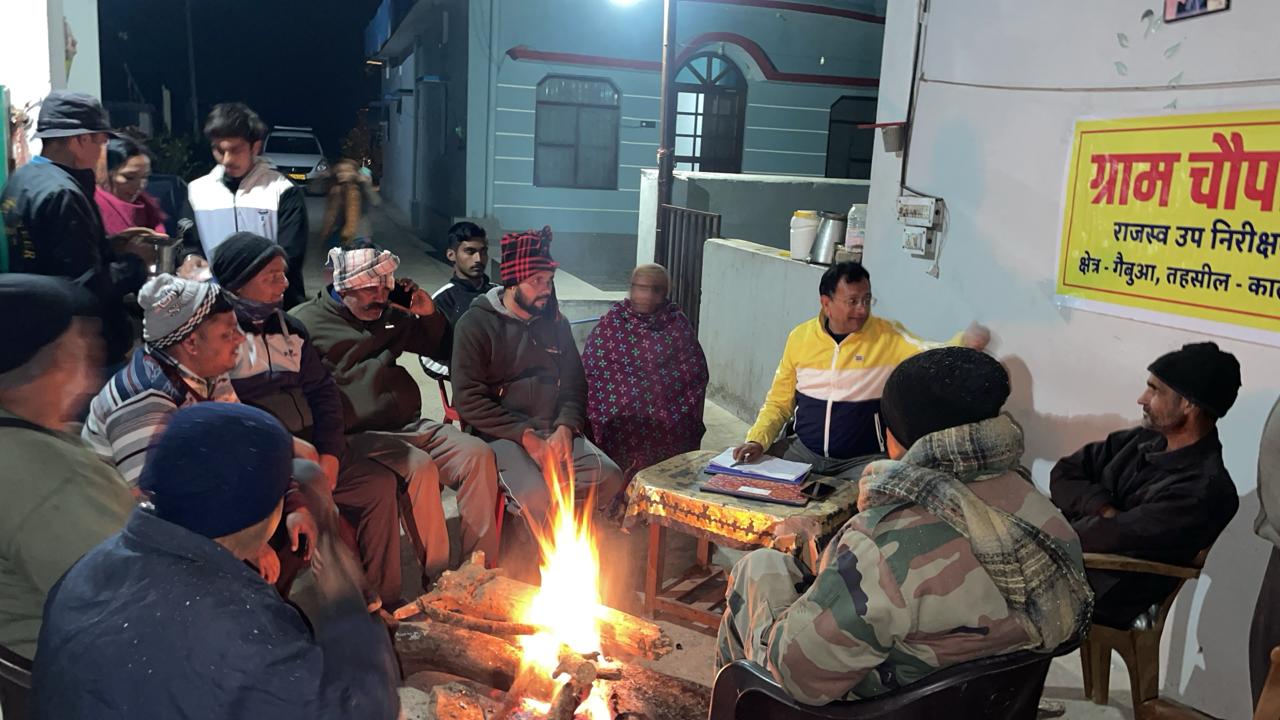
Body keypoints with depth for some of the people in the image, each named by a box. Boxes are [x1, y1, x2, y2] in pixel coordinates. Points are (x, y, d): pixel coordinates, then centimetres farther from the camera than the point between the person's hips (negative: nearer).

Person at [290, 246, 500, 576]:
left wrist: (429, 313, 11)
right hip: (358, 435, -6)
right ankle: (438, 579, -21)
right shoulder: (306, 322, 0)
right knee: (419, 465, -33)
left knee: (477, 454, -15)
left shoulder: (387, 314, 18)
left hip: (409, 425, 7)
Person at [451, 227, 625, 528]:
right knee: (538, 494, -32)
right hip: (501, 433, -5)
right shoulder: (475, 324, -4)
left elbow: (575, 384, 15)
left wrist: (565, 428, -6)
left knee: (609, 477, -20)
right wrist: (525, 435, -17)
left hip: (555, 430, 5)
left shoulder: (555, 323, 12)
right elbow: (468, 399, -9)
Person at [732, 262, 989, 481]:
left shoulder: (888, 336, -5)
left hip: (863, 459, -3)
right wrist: (756, 440, -5)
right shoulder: (800, 336, 3)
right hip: (802, 450, 3)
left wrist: (964, 343, -42)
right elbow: (779, 402, 10)